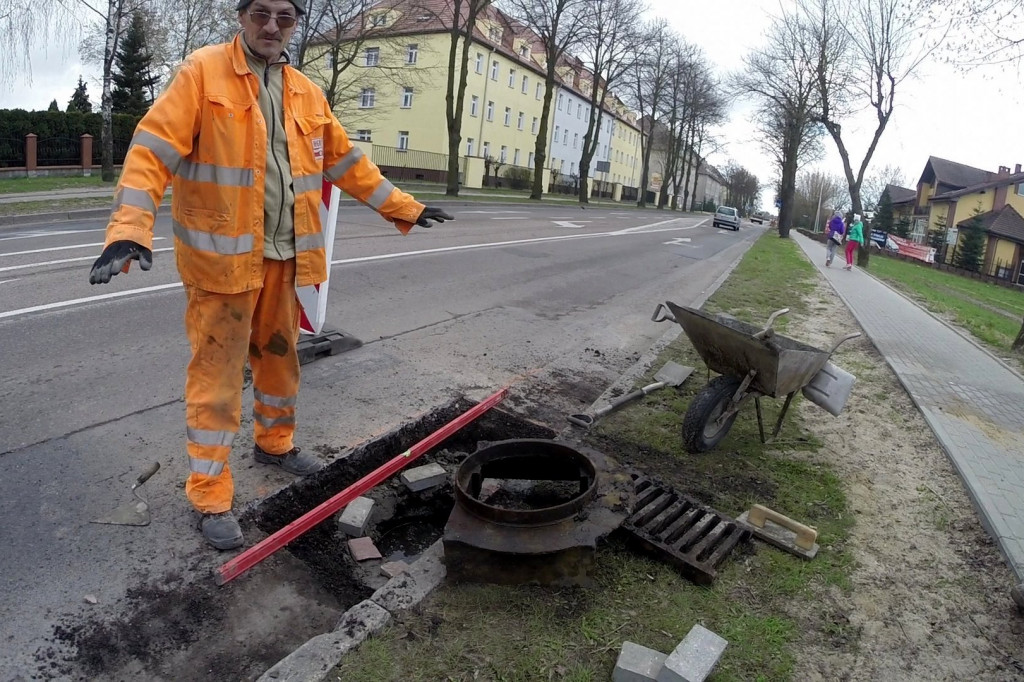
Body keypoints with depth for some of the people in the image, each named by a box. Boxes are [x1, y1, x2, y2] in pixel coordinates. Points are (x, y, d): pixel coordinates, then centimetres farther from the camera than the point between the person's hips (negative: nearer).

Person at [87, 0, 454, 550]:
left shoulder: (305, 93, 13)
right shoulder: (202, 71, -5)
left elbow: (347, 161, 19)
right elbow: (153, 148, -13)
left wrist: (404, 207, 18)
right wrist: (130, 228, -26)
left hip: (285, 255, 6)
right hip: (222, 255, -6)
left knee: (280, 356, 18)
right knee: (217, 373, 0)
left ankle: (275, 443, 41)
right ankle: (210, 497, 12)